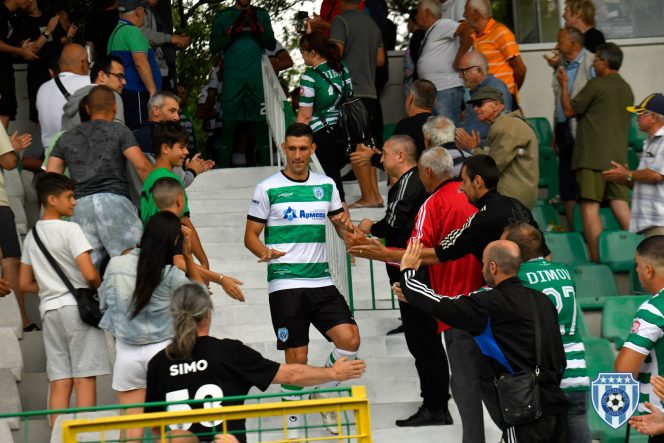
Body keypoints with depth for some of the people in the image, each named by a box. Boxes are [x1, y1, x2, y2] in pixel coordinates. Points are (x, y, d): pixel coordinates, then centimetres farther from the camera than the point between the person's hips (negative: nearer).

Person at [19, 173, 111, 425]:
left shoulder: (32, 236, 12)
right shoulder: (70, 230, -9)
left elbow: (25, 284, 16)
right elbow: (90, 274, -17)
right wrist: (101, 288, 3)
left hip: (49, 310, 6)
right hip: (77, 307, -6)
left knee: (59, 382, 5)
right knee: (85, 379, -4)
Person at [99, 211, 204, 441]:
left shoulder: (115, 264, -4)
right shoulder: (170, 275, -13)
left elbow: (103, 303, 8)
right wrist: (188, 255, 2)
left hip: (126, 352, 2)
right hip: (161, 350, -2)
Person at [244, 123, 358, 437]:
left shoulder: (326, 185, 10)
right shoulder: (268, 189, -1)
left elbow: (342, 226, 18)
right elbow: (250, 236, 2)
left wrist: (346, 226, -6)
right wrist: (264, 252, -20)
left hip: (321, 281, 3)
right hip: (284, 284, -3)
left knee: (350, 339, -13)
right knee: (296, 358, -3)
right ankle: (291, 419, 15)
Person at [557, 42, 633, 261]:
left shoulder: (596, 84, -8)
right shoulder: (626, 89, 16)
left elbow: (569, 110, -3)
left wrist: (563, 85, 10)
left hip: (593, 156, -7)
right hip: (618, 156, 7)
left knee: (590, 207, -6)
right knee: (620, 206, 7)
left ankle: (596, 258, -9)